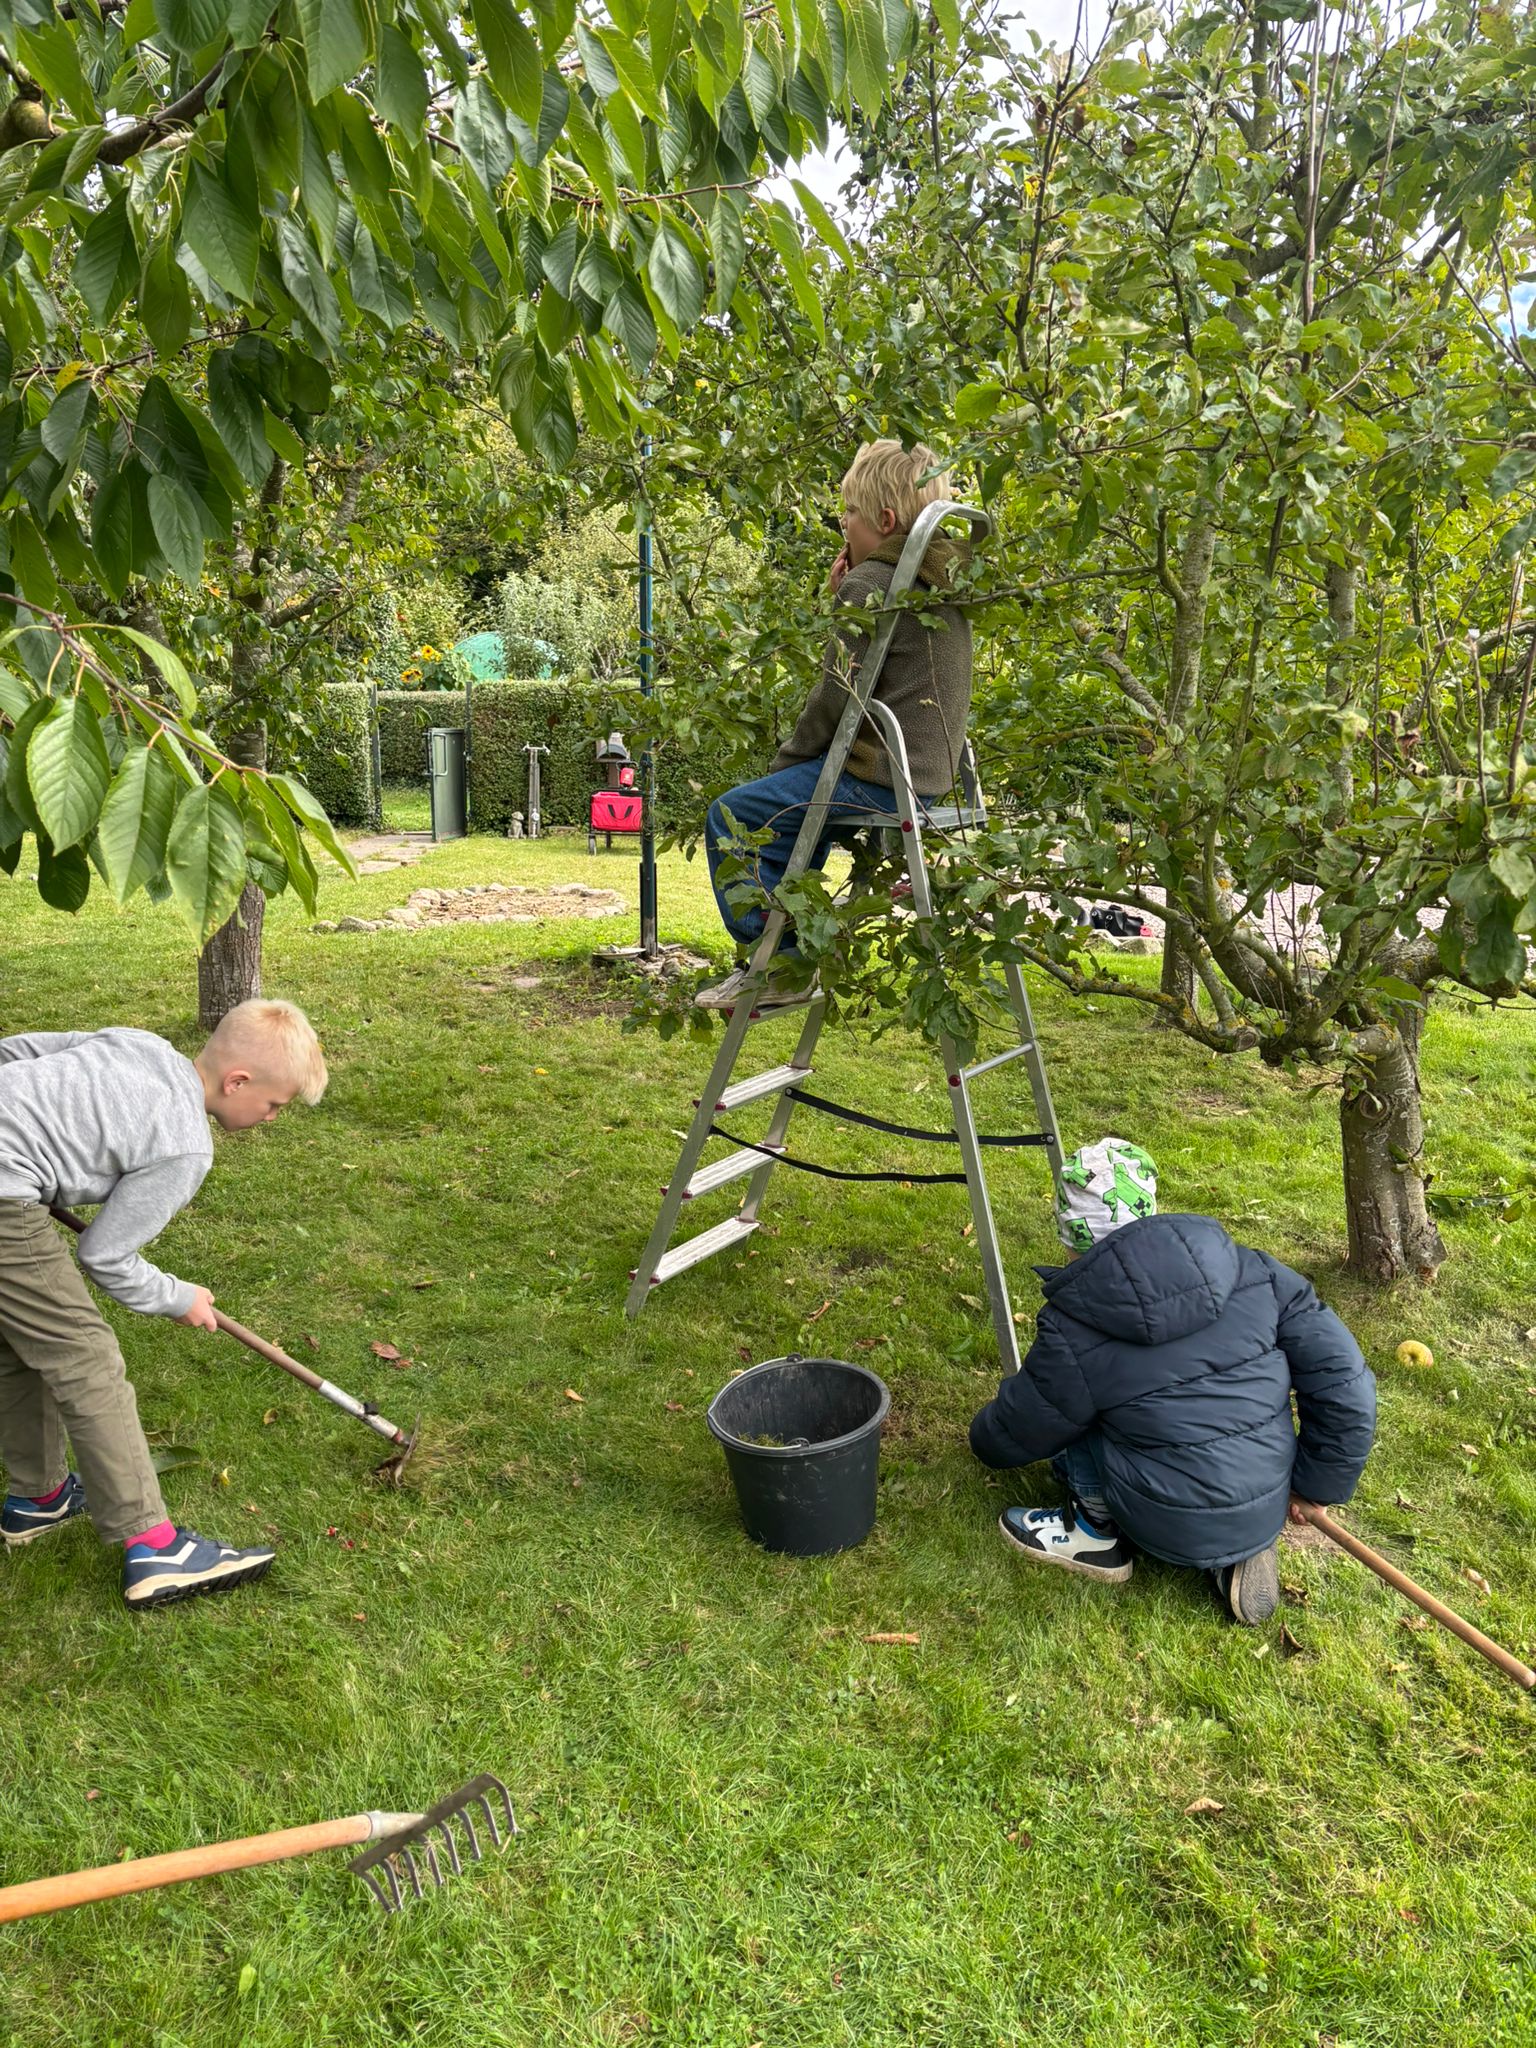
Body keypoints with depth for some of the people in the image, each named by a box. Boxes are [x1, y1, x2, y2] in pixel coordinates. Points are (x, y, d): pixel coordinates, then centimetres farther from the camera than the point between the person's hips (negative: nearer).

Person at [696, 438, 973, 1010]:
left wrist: (786, 758, -2)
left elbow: (837, 695, -17)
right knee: (784, 812, 30)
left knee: (730, 816, -3)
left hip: (879, 777, -10)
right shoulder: (940, 580, 13)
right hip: (928, 771, 10)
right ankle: (794, 951, 30)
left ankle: (775, 966, 0)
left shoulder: (869, 583, -14)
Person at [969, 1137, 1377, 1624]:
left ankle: (1097, 1532, 13)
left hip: (1173, 1532, -4)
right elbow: (1344, 1382, -3)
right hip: (1269, 1516, 4)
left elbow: (1010, 1437, 4)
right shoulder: (1252, 1271, -5)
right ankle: (1237, 1556, 13)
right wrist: (1315, 1486, 10)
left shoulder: (1071, 1330, -13)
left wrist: (984, 1441, 28)